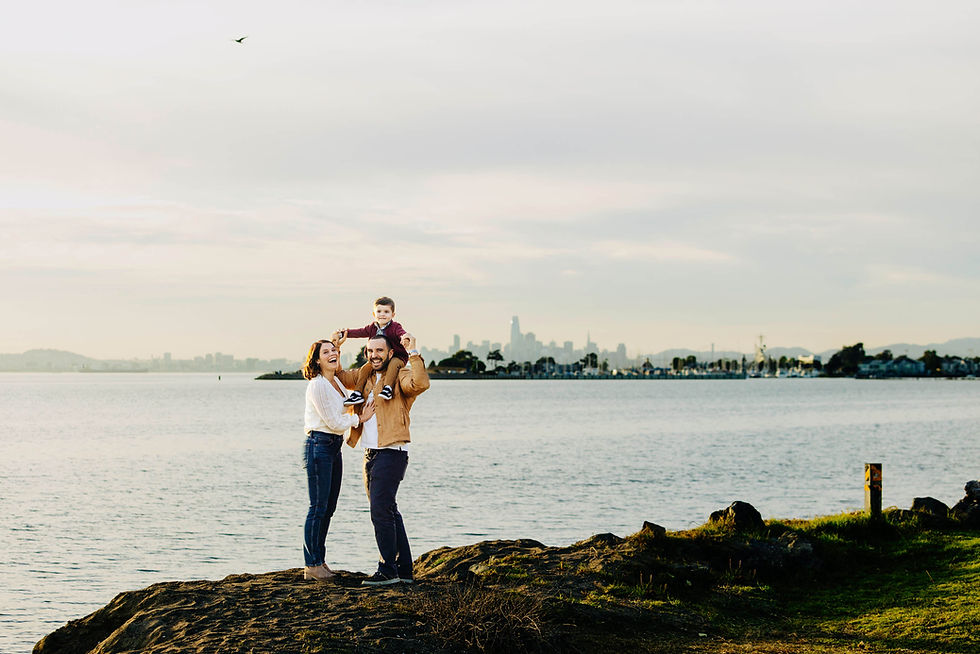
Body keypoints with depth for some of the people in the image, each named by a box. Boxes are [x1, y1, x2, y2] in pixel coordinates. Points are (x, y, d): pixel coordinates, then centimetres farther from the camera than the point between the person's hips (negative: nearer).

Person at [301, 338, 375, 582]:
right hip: (318, 445, -9)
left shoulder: (337, 383, 14)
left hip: (334, 447, 9)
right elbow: (333, 422, -13)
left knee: (328, 507, 10)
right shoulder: (317, 385, -12)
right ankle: (311, 565, -1)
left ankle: (319, 561, 16)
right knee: (318, 507, -6)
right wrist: (360, 418, -3)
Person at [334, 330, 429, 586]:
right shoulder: (364, 377, 16)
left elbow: (420, 384, -28)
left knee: (381, 511, -13)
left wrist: (413, 352, -25)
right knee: (389, 512, 12)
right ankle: (404, 570, 18)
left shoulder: (400, 376, -7)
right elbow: (337, 375, 29)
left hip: (391, 454, -8)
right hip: (370, 455, 9)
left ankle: (388, 569, -7)